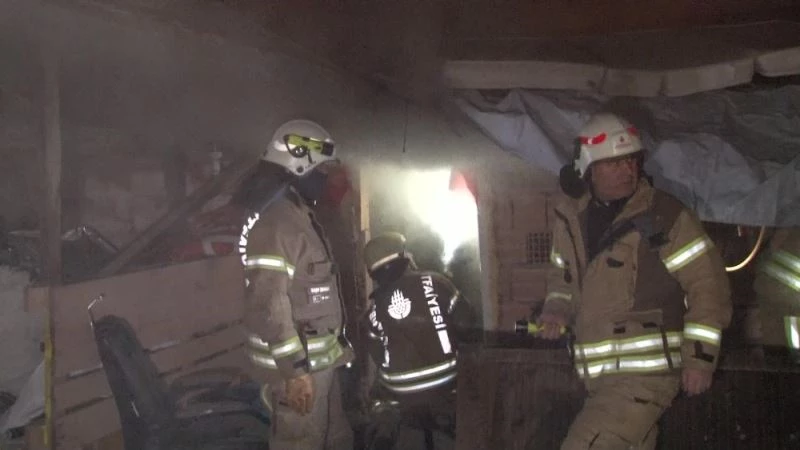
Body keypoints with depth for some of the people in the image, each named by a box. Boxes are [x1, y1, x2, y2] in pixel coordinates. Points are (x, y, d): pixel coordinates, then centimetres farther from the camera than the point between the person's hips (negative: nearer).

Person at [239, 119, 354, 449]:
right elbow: (269, 304, -25)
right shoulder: (276, 223, -20)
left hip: (320, 358, 10)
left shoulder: (298, 216, 13)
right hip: (299, 363, -10)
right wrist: (294, 369, -24)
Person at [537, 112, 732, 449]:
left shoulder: (663, 215, -11)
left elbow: (708, 282, -9)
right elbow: (562, 274, 21)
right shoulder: (570, 218, 6)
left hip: (645, 374, -6)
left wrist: (700, 357, -11)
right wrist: (556, 309, 0)